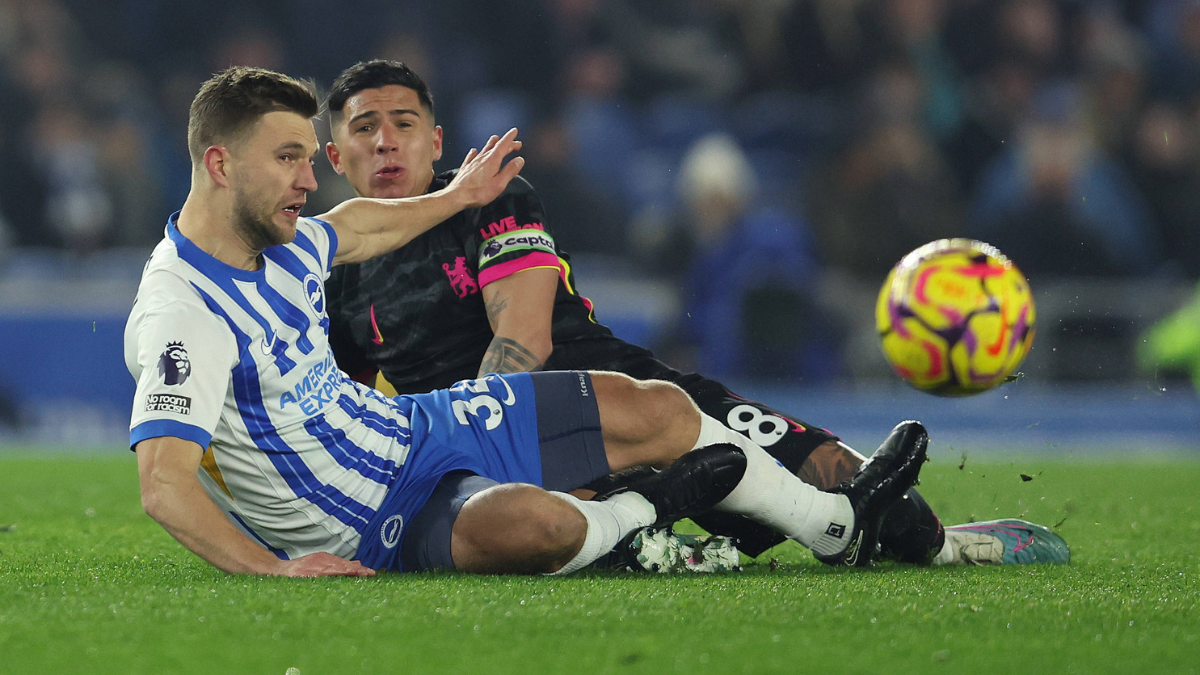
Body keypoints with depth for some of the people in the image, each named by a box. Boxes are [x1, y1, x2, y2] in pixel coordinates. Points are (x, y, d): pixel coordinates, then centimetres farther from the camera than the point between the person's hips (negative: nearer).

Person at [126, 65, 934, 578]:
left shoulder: (280, 240, -1)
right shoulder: (185, 314, -30)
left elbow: (348, 228, 25)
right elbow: (163, 483, -39)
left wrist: (457, 197, 40)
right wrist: (274, 570, -49)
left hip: (411, 424, 10)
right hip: (381, 524, -10)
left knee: (655, 410, 11)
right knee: (533, 521, -40)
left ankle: (838, 526, 32)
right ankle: (641, 510, -4)